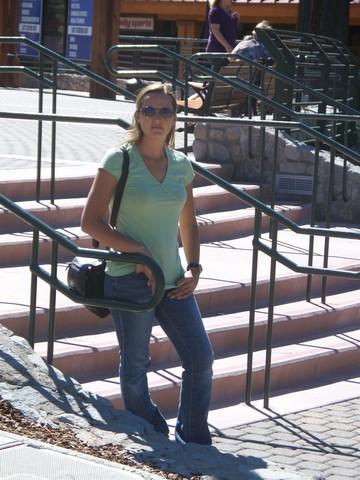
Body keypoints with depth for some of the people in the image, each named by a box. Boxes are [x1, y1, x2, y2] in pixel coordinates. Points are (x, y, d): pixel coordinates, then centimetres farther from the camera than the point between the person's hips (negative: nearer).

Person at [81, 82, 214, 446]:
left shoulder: (181, 165, 8)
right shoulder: (119, 160, -7)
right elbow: (90, 222, -9)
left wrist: (194, 267, 5)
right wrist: (137, 251, -15)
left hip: (173, 280, 5)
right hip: (130, 279, -5)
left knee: (201, 359, 3)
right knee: (135, 367, 2)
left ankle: (193, 444, 18)